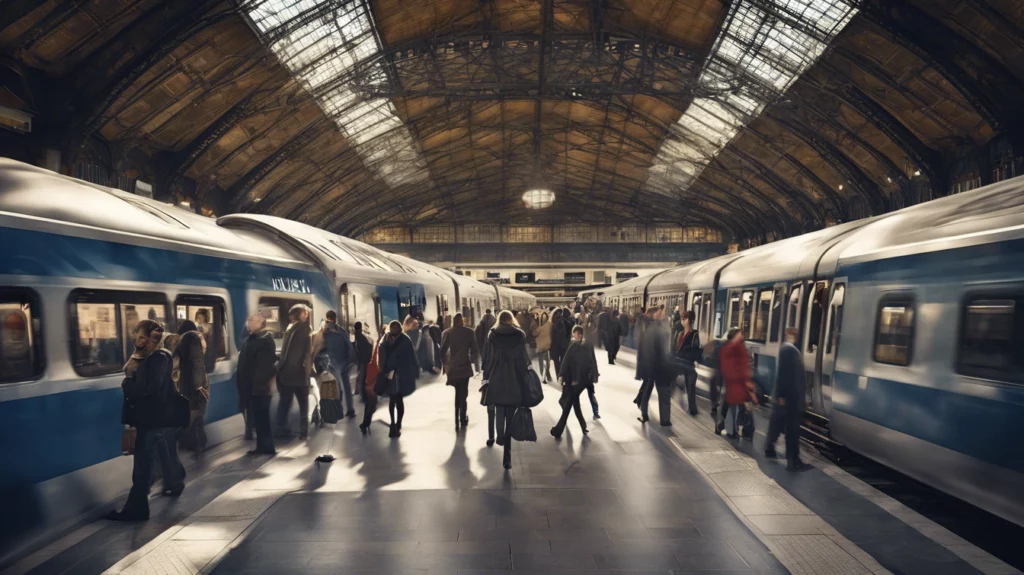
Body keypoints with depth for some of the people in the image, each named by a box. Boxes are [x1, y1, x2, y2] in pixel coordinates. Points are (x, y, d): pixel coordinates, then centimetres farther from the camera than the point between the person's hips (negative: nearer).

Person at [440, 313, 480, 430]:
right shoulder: (469, 332, -5)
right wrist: (474, 360, 13)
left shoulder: (447, 333, -1)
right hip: (465, 366, -2)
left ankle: (458, 421, 15)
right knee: (463, 393, 7)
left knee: (458, 393, 16)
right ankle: (463, 419, 5)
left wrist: (445, 364, 9)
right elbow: (475, 350, -5)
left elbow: (443, 351, -2)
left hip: (452, 367, 2)